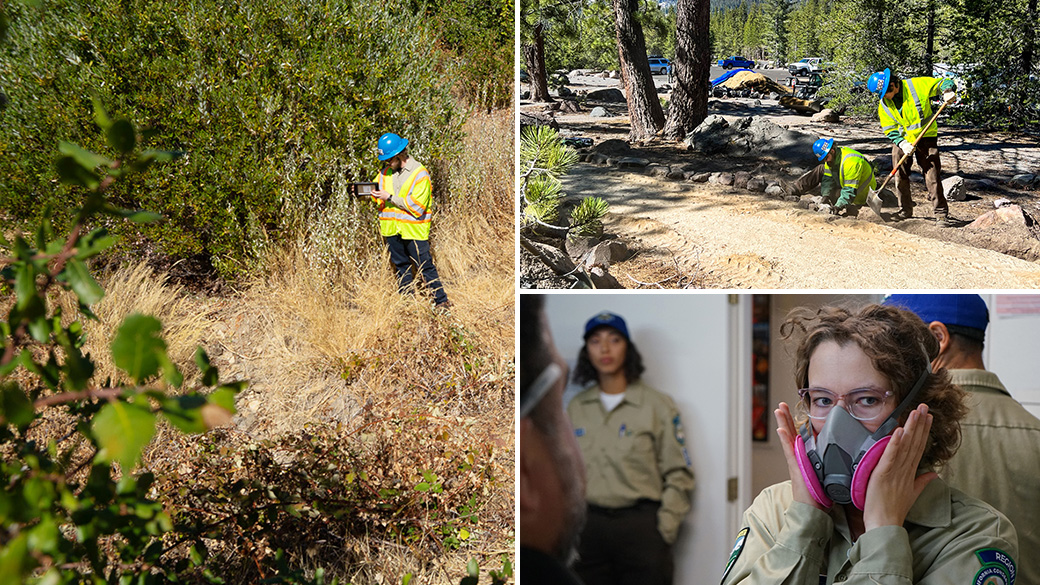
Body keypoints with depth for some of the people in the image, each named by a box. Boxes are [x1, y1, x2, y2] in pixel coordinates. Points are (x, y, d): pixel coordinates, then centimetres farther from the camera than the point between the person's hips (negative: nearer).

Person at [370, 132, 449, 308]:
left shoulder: (420, 173, -11)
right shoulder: (386, 172, 9)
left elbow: (417, 206, -18)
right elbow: (375, 192, 16)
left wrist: (390, 197, -18)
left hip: (413, 229, -6)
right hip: (391, 228, 6)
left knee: (425, 267, -4)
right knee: (401, 267, 13)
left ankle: (442, 301, 5)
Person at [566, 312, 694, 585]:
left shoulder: (658, 405, 1)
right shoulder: (576, 408, 11)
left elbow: (679, 475, -1)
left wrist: (663, 530, -7)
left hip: (641, 523, -3)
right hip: (588, 527, 3)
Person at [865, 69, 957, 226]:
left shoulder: (917, 85, -13)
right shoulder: (883, 105, -2)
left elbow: (943, 83, -5)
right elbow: (890, 130, -1)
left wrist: (948, 91, -28)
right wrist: (901, 143, -19)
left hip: (925, 137, -4)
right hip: (901, 140, 4)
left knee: (932, 176, -8)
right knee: (900, 176, 4)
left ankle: (941, 213, -3)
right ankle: (905, 210, 22)